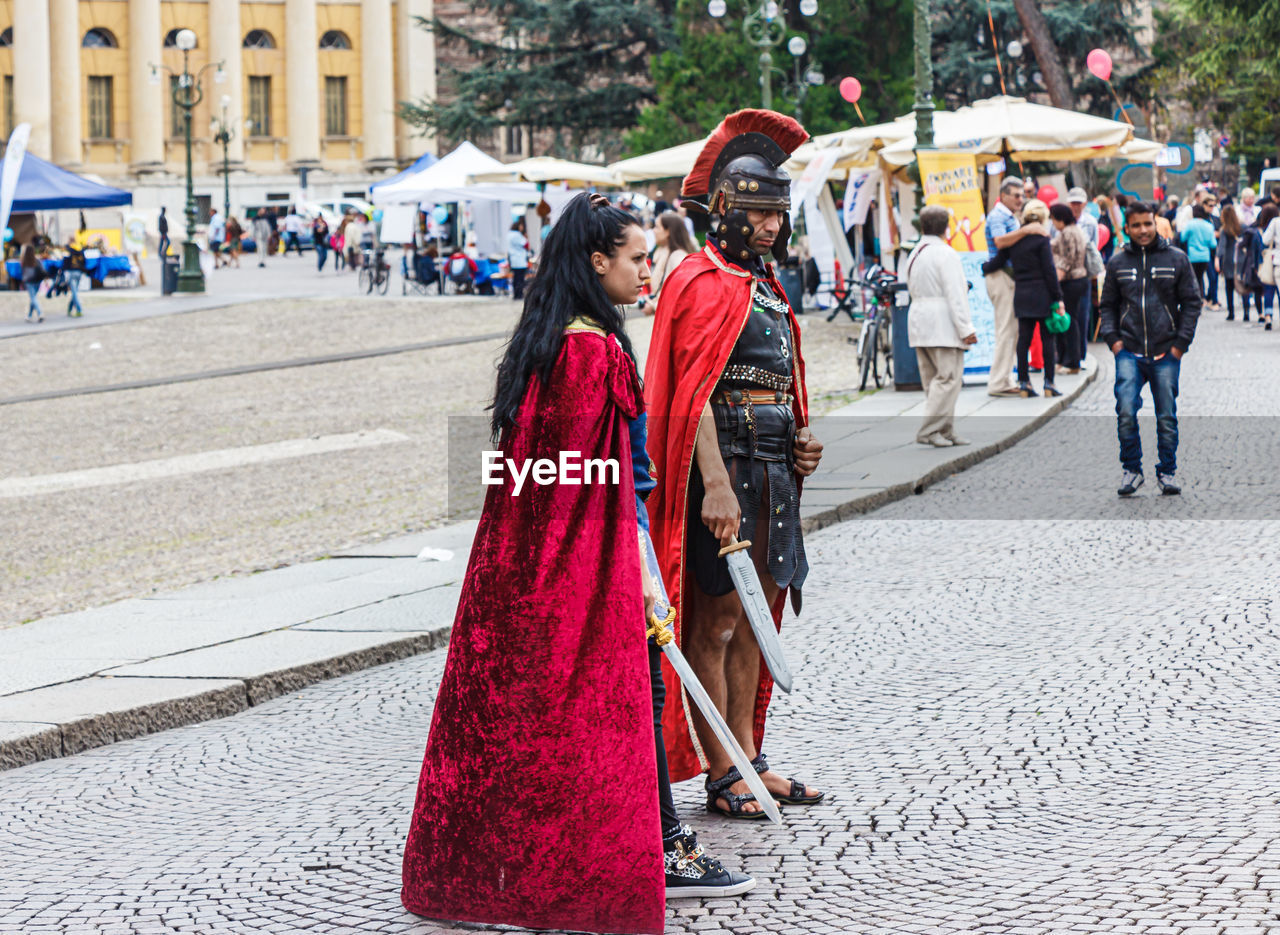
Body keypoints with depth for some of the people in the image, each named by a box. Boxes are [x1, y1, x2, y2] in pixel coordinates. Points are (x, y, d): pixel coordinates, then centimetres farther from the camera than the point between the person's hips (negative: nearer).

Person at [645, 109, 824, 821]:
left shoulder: (765, 285, 19)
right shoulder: (705, 283, -11)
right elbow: (694, 394, -19)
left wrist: (801, 442, 10)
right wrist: (716, 485, -27)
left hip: (773, 470, 9)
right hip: (727, 467, -9)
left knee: (756, 614, 12)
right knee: (718, 617, -4)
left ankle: (750, 760, 19)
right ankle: (722, 775, 0)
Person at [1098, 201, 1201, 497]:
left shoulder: (1176, 259, 3)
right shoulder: (1117, 263, 7)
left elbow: (1191, 303, 6)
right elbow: (1108, 304, 15)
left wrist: (1181, 342, -2)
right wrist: (1112, 337, 0)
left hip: (1166, 353, 0)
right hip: (1129, 352, 0)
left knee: (1167, 417, 5)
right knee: (1126, 412, -14)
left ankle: (1167, 471, 20)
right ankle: (1132, 469, 1)